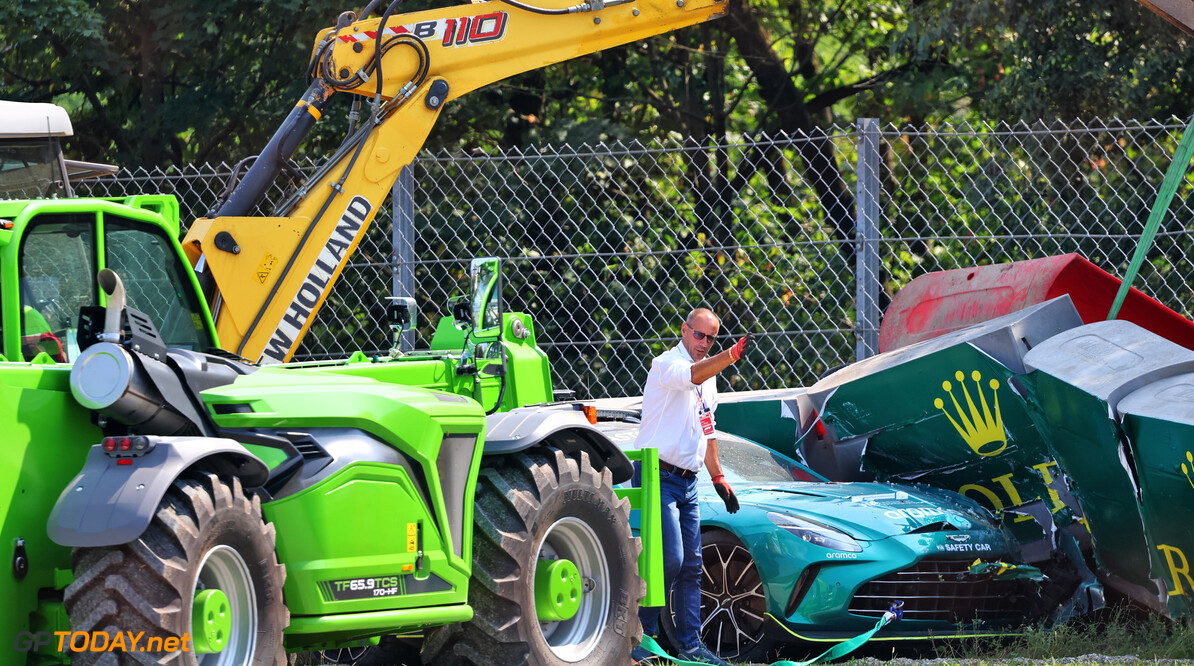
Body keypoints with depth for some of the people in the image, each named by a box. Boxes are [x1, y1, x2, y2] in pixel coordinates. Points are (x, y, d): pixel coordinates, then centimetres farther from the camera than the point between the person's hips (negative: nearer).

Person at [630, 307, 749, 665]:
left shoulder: (709, 378, 16)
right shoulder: (667, 365, -11)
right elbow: (692, 375, -35)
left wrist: (718, 477, 23)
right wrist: (732, 354, -49)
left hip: (688, 481, 8)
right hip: (659, 477, -8)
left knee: (691, 565, 7)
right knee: (670, 559, -15)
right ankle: (641, 635, -5)